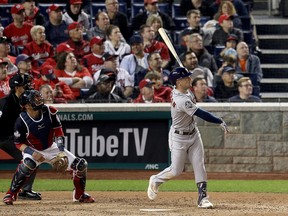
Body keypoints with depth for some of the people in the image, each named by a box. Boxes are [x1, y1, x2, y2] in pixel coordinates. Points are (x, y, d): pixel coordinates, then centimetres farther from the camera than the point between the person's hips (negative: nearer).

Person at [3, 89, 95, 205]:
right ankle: (11, 194, -22)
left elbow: (58, 130, -4)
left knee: (81, 165, -3)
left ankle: (79, 195, 23)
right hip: (32, 150, -4)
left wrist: (61, 148, -14)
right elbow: (18, 143, -15)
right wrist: (32, 153, -31)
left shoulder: (49, 111, -17)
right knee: (28, 164, -40)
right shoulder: (22, 121, -25)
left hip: (51, 148, 4)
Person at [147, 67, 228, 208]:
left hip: (193, 134, 8)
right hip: (179, 137, -8)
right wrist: (221, 122, -29)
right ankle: (155, 181, 29)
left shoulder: (181, 91, -4)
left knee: (199, 165, -1)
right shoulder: (182, 101, -31)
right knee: (176, 170, 2)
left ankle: (203, 197, -2)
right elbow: (201, 114, -32)